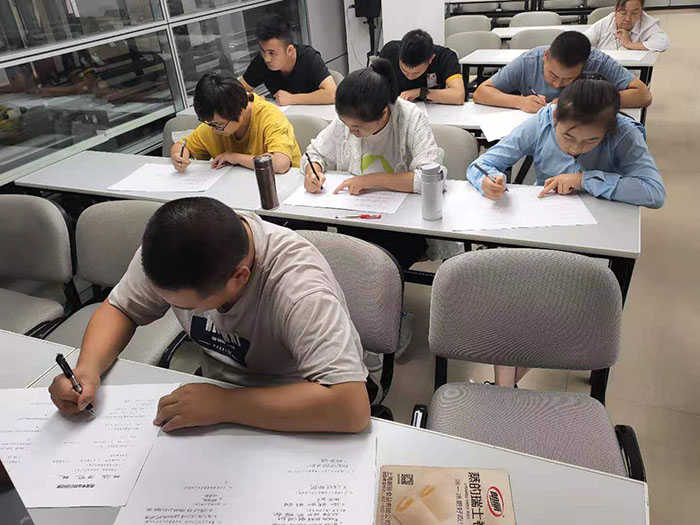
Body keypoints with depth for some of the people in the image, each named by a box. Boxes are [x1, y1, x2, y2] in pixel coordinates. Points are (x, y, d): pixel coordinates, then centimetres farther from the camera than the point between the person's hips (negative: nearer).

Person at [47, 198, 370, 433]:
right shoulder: (169, 253, -16)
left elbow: (351, 407, -41)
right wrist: (88, 368, -18)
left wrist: (223, 404, -37)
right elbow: (119, 308, 2)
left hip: (296, 423, -5)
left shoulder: (298, 285, -35)